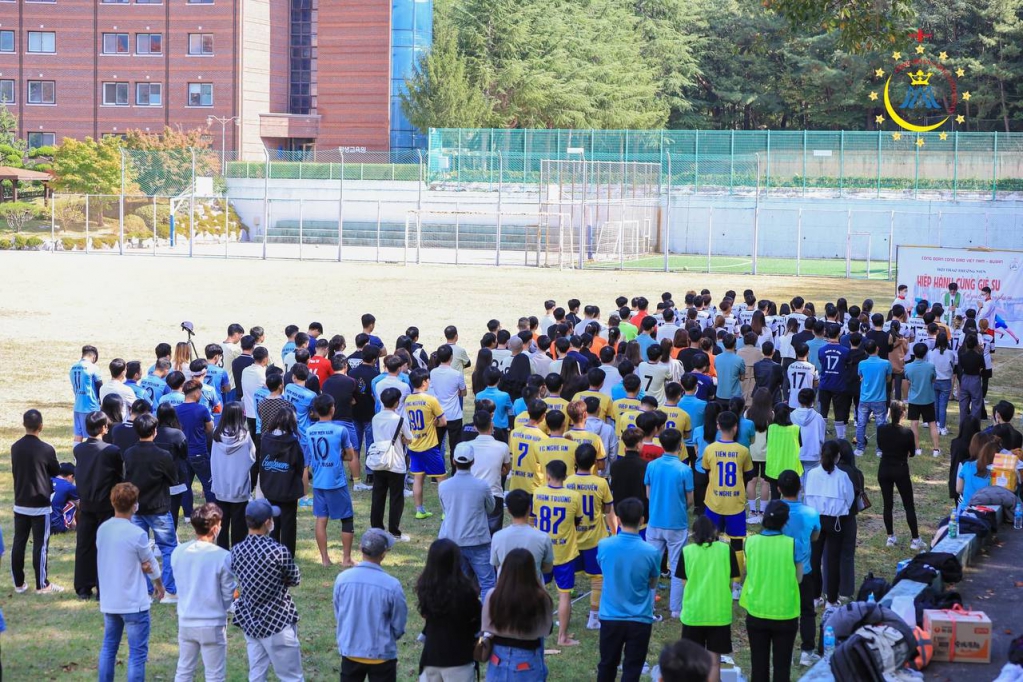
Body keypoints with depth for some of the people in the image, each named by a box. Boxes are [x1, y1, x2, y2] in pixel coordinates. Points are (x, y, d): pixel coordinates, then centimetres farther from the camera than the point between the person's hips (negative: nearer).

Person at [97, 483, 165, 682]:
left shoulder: (102, 530, 0)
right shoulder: (137, 534, -18)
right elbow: (151, 563, -3)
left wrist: (140, 566, -8)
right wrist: (159, 585, 16)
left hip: (108, 601, 7)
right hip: (133, 603, -7)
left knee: (108, 647, 18)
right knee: (138, 653, 0)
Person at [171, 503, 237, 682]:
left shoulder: (178, 552, -5)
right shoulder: (223, 556, -18)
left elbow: (179, 585, 7)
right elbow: (228, 595, -9)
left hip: (186, 622, 5)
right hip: (212, 624, -4)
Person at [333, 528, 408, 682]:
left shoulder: (342, 578, -11)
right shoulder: (391, 585, -20)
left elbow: (338, 615, 3)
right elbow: (399, 625, -8)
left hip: (350, 651, 3)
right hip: (381, 654, -3)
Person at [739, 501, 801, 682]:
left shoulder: (751, 542, -7)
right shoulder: (792, 544, -12)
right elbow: (798, 578, -1)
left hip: (756, 613, 2)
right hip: (785, 614, -2)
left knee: (758, 665, 12)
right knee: (782, 665, 8)